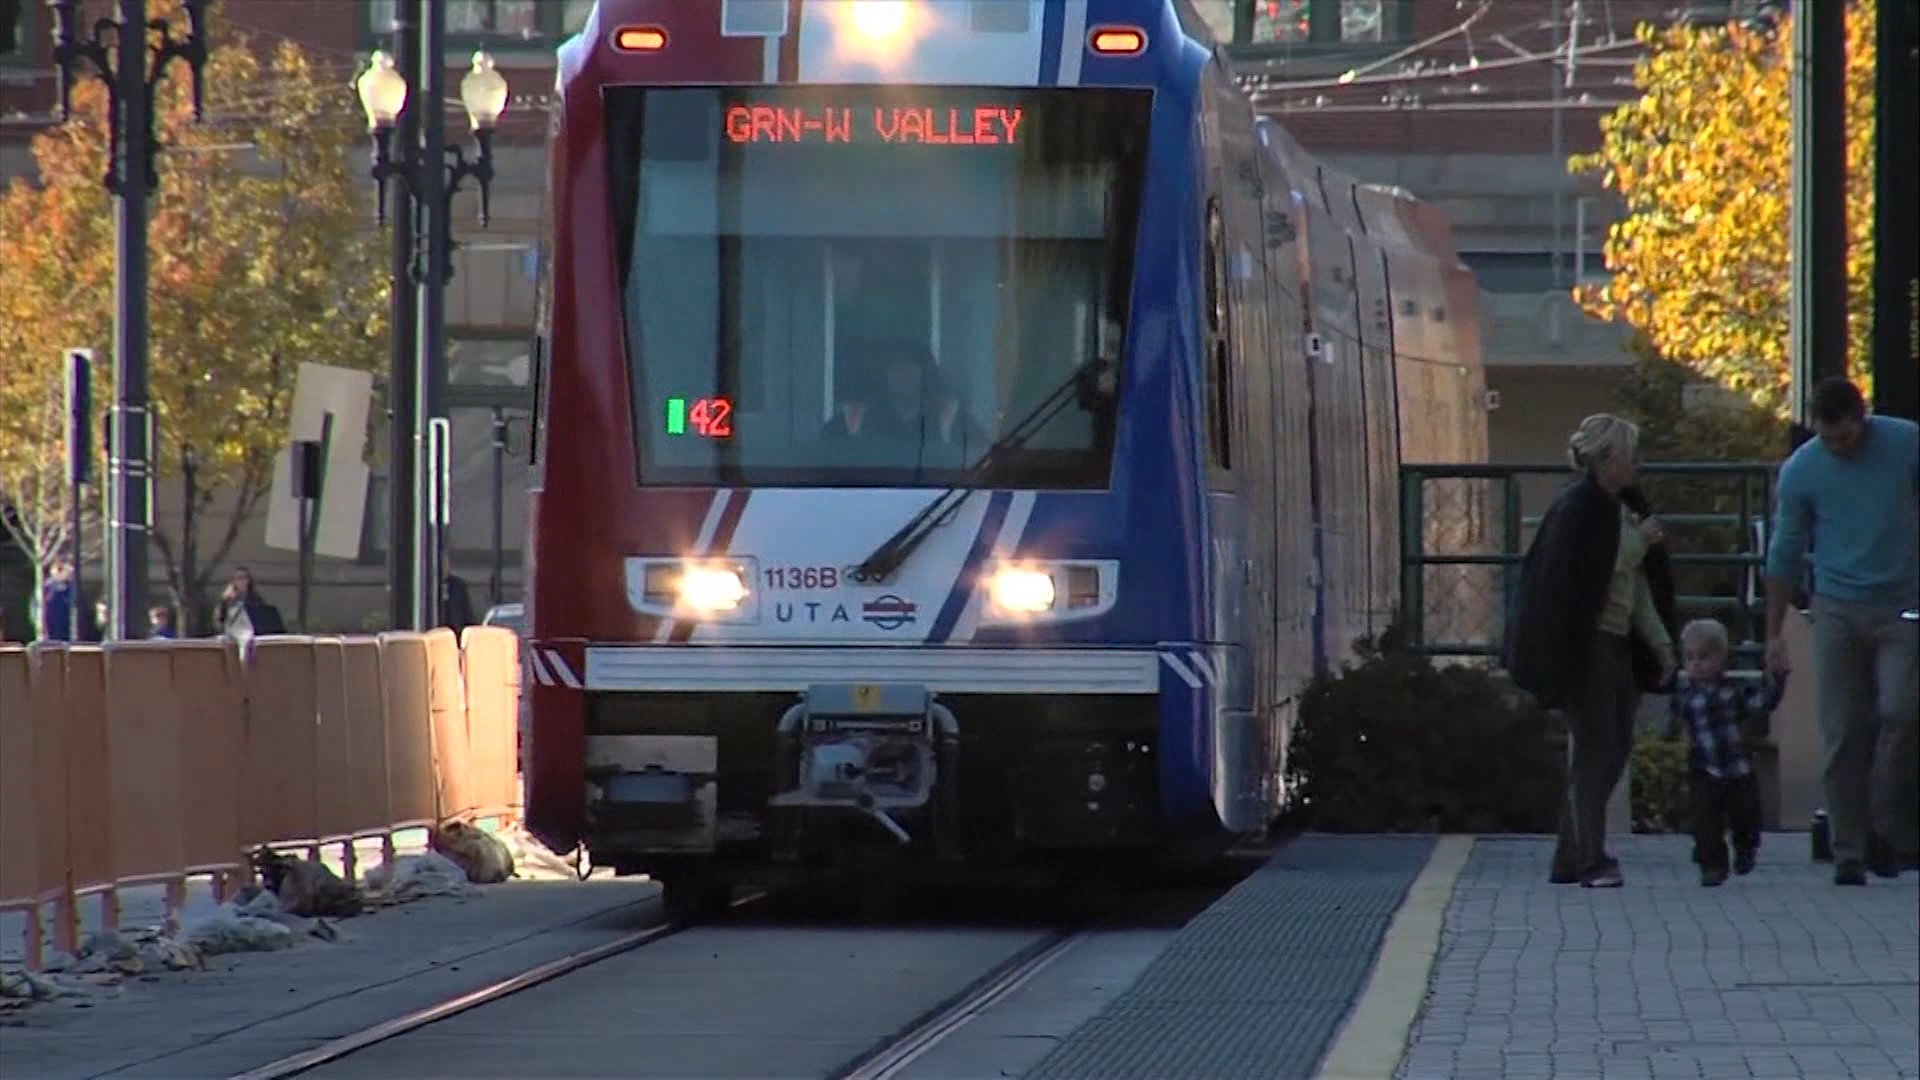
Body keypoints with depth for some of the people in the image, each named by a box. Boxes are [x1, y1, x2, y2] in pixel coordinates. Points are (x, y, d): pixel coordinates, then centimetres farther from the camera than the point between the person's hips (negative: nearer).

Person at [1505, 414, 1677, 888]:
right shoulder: (1579, 508, -13)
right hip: (1586, 645, -9)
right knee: (1594, 747, -8)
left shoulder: (1619, 510, 15)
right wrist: (1640, 541, -11)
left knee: (1616, 747, 9)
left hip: (1617, 644, 9)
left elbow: (1635, 583, 19)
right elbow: (1589, 574, -19)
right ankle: (1591, 860, -6)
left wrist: (1659, 643, 15)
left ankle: (1572, 859, 15)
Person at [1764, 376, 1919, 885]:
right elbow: (1785, 553, 7)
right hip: (1838, 610, 1)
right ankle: (1849, 852, 4)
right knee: (1843, 734, -2)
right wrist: (1774, 633, 7)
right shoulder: (1801, 471, -2)